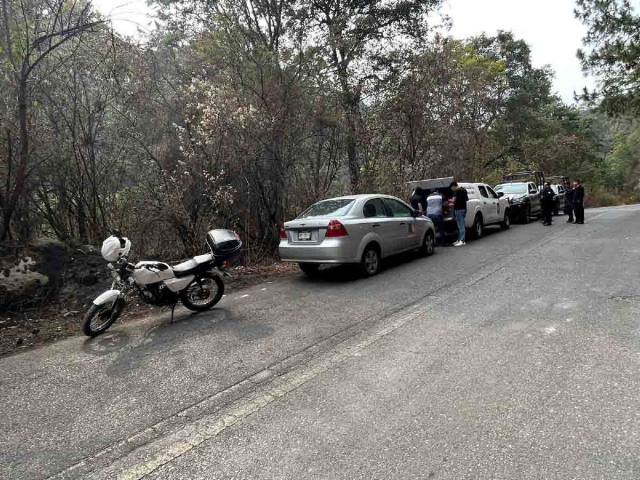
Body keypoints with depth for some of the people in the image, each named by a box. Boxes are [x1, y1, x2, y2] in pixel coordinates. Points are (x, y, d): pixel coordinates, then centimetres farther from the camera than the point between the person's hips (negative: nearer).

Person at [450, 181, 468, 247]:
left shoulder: (457, 191, -14)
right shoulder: (463, 189, 15)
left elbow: (454, 200, -23)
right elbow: (467, 199, 21)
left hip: (459, 209, -10)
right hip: (463, 209, 10)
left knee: (461, 225, -10)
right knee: (461, 225, 13)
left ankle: (462, 241, -11)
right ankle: (459, 240, 19)